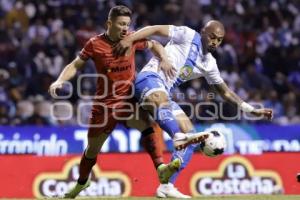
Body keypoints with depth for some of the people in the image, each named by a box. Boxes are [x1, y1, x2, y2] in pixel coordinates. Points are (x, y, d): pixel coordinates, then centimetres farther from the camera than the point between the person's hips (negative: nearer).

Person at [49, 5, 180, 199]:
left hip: (129, 100, 0)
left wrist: (164, 59, -5)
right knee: (92, 149, 14)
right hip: (104, 104, 0)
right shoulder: (95, 44, -8)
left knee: (146, 125, -32)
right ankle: (81, 184, 40)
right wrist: (60, 81, -16)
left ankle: (161, 168, -41)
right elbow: (75, 65, 0)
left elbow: (154, 45, 14)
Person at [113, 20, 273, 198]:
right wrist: (130, 39, -23)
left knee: (190, 136, 0)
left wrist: (252, 110, 22)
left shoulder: (209, 64, 20)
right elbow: (156, 29, -7)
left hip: (165, 93, 8)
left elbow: (225, 91, 27)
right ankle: (179, 138, -72)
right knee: (163, 103, -41)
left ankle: (166, 187, -1)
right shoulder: (188, 36, 1)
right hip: (150, 78, -8)